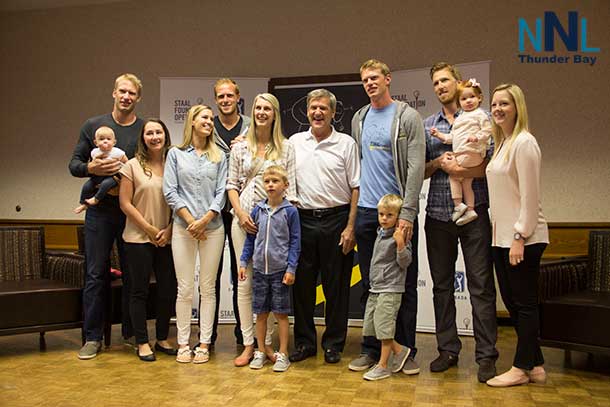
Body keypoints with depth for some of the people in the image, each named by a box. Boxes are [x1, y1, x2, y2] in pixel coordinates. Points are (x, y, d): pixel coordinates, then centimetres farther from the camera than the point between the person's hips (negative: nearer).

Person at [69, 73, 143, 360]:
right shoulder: (93, 126, 7)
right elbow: (74, 164, 7)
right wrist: (91, 168, -15)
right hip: (100, 210, 0)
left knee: (133, 274, 6)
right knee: (96, 274, 3)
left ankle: (131, 333, 20)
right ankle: (93, 337, 13)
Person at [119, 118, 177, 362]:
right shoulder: (133, 166, -1)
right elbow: (125, 203, -4)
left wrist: (169, 230, -7)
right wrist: (149, 229, -9)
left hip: (167, 239, 3)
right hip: (139, 238, -2)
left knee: (168, 290, 7)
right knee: (140, 290, 4)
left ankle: (162, 339, 22)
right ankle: (142, 343, 15)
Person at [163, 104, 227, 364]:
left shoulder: (218, 157, 10)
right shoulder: (176, 154, 7)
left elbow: (221, 192, 2)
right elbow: (170, 192, 0)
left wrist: (205, 220, -10)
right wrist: (190, 220, -9)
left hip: (213, 228, 1)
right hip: (183, 228, -1)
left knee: (208, 288, 4)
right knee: (185, 289, 0)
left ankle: (204, 344, 11)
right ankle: (183, 344, 10)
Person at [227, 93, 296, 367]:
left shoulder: (286, 148, 5)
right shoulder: (240, 147, 9)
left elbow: (290, 187, 2)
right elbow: (232, 185, 8)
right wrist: (240, 213, -7)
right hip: (244, 219, 1)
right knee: (245, 282, 2)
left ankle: (267, 342, 15)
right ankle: (248, 344, 12)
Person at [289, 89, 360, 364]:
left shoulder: (346, 143, 1)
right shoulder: (294, 142, 10)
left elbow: (356, 187, -2)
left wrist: (350, 227, -8)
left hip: (336, 220, -2)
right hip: (303, 220, 3)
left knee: (336, 286, 5)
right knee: (302, 284, 7)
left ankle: (333, 344, 18)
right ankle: (304, 342, 21)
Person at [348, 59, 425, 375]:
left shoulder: (408, 117, -2)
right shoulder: (359, 119, 14)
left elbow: (415, 167, -10)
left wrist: (407, 213, -17)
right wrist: (353, 209, 10)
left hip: (398, 211, -5)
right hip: (366, 211, 5)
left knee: (405, 286, 3)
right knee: (369, 286, 10)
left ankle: (406, 351, 14)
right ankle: (371, 349, 20)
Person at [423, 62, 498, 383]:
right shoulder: (427, 125, 14)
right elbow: (419, 171, 13)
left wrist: (457, 169, -15)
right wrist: (438, 163, -6)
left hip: (474, 212, -4)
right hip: (438, 214, 4)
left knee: (481, 285, -2)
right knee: (442, 285, 9)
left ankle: (486, 355, 8)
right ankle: (448, 349, 21)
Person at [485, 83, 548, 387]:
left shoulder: (524, 142, -12)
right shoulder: (502, 143, 16)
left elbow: (530, 196, -17)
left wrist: (520, 238, -19)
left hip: (523, 237, -10)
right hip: (502, 236, 10)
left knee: (524, 303, 1)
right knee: (511, 302, 13)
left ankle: (522, 368, 13)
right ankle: (536, 365, 24)